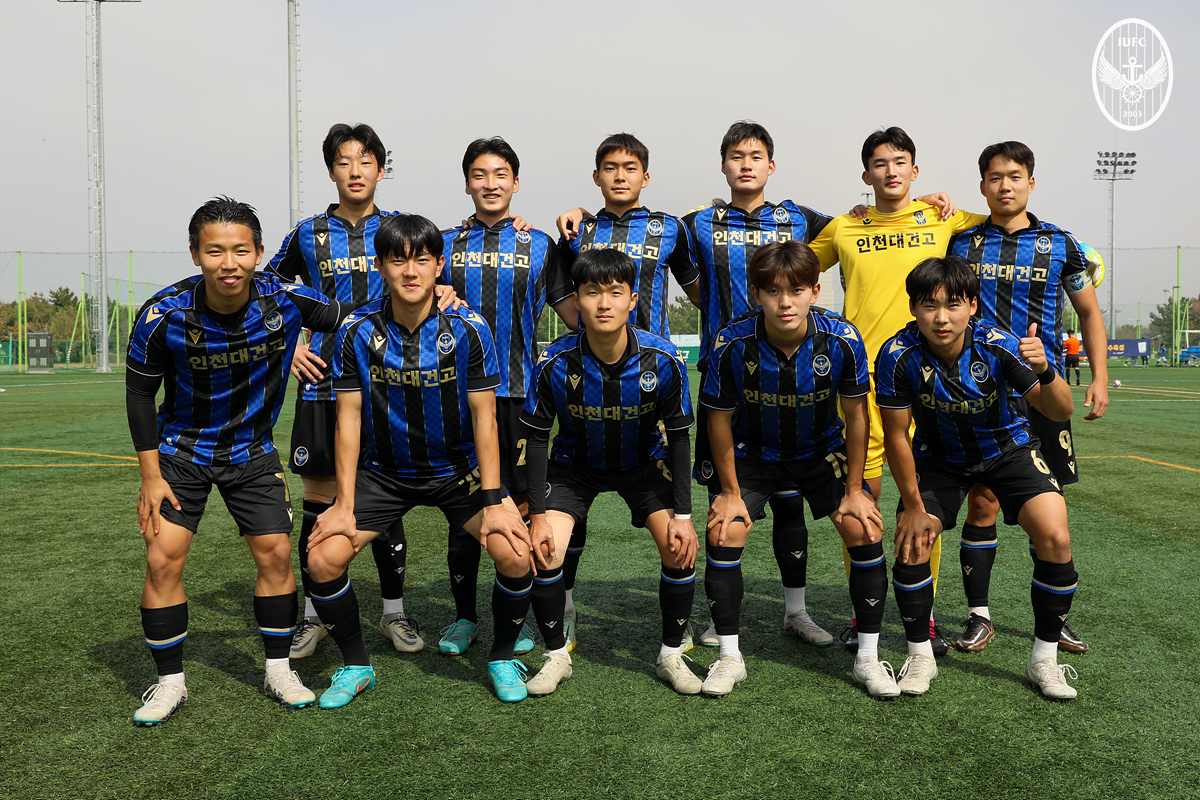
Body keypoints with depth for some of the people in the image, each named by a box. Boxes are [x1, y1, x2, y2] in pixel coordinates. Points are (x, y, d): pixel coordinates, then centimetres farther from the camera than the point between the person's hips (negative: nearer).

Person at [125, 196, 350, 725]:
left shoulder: (285, 301, -20)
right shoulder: (164, 315, -22)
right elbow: (139, 392, -8)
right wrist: (151, 476, -9)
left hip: (252, 450, 1)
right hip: (181, 450, -1)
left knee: (276, 554, -2)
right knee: (162, 559, -8)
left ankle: (279, 670, 18)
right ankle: (170, 682, 11)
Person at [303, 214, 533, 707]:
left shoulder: (468, 329, -14)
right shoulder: (357, 331, -11)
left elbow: (484, 417, -11)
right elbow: (348, 418, -7)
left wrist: (494, 500, -17)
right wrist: (344, 505, -10)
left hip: (458, 469, -1)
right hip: (383, 472, 1)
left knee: (517, 555, -19)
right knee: (323, 560, -14)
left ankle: (502, 658, 9)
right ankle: (355, 666, 13)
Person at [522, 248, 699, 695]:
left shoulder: (663, 360, -24)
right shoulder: (556, 362, -25)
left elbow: (678, 437, -12)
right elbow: (536, 437, -13)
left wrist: (683, 514, -14)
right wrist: (537, 514, -15)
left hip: (643, 462, 0)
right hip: (575, 465, 0)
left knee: (681, 549, -16)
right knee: (542, 552, -17)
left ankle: (672, 654, 8)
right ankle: (556, 656, 8)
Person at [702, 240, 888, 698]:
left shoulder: (842, 339, -25)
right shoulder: (733, 344, -27)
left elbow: (855, 414, -10)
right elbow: (720, 419, -12)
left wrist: (854, 490, -8)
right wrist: (731, 491, -8)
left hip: (822, 450, 1)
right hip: (754, 452, 0)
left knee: (866, 531, -13)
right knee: (723, 534, -15)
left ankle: (868, 657, 5)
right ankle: (729, 657, 3)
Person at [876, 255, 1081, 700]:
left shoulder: (999, 345, -27)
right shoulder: (898, 355, -27)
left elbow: (1060, 413, -22)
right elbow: (896, 436, -16)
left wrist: (1044, 371, -43)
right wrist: (914, 507, -13)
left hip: (1005, 448, 0)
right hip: (939, 457, 0)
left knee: (1055, 538, -17)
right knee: (911, 543, -17)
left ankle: (1044, 660, 3)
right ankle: (920, 656, 6)